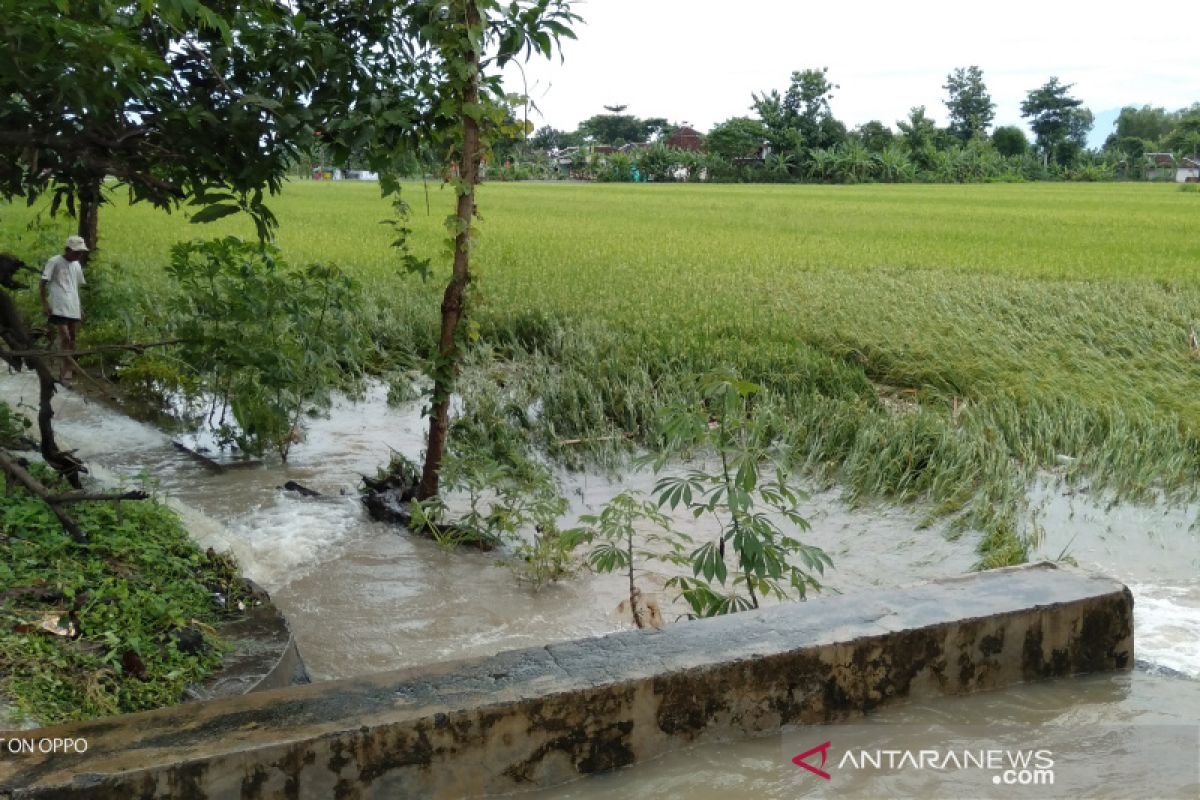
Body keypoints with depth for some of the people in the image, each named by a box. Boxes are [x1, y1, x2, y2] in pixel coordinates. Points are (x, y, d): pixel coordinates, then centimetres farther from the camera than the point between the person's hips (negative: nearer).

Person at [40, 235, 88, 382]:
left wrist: (80, 307, 19)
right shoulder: (54, 262, -4)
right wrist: (44, 303, -11)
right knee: (65, 338, -13)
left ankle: (68, 369, 9)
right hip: (59, 308, -6)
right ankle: (66, 369, -10)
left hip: (73, 308, 6)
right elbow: (44, 283, -5)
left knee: (72, 339, 4)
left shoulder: (77, 266, 15)